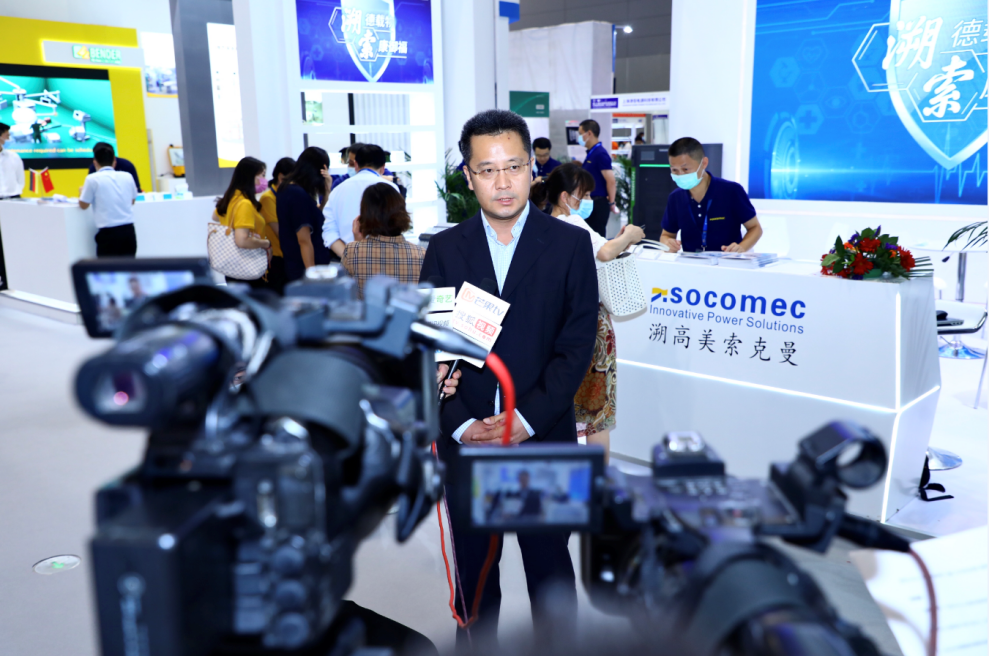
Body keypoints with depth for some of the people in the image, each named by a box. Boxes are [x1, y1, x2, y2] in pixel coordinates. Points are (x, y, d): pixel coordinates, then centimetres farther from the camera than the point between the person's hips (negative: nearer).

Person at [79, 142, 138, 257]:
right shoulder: (127, 176, 5)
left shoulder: (92, 179, -5)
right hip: (129, 231, 4)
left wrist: (81, 192, 25)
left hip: (108, 234, -4)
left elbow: (83, 205, 5)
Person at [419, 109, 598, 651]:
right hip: (465, 441, 2)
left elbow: (576, 345, -6)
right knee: (473, 568, 16)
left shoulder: (571, 245, -2)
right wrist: (461, 425, -13)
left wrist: (527, 420, -16)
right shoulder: (444, 249, 3)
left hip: (544, 441, -1)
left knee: (549, 567, 14)